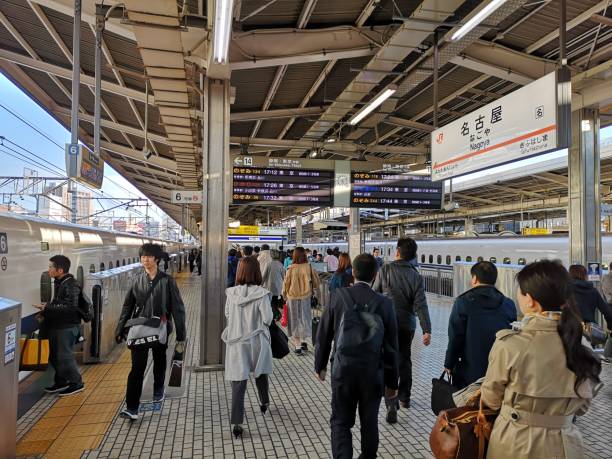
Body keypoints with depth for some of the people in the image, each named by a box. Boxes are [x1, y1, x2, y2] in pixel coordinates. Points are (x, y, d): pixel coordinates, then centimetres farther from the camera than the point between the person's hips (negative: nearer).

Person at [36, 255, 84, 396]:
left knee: (65, 356, -2)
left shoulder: (70, 285, -19)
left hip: (67, 326, -9)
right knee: (55, 356, 16)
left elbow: (70, 307, -26)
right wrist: (46, 308, 4)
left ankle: (76, 383, 11)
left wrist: (47, 308, -22)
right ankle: (61, 381, 30)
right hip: (57, 325, 9)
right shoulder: (59, 283, 9)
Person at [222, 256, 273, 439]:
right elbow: (267, 318, -14)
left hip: (236, 342, 1)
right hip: (257, 340, -1)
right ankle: (264, 403, 46)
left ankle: (237, 423, 3)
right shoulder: (261, 294, -16)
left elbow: (227, 315, 5)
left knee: (238, 381, 4)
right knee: (261, 373, 25)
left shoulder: (231, 293, -7)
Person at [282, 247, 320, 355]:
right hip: (306, 297, 1)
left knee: (295, 321, 10)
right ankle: (303, 341, 14)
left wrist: (285, 296, 13)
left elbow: (286, 283, -4)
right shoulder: (309, 267, -10)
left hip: (292, 298, -1)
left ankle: (298, 346, 13)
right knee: (304, 318, 19)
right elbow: (316, 282, 1)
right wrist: (312, 290, 21)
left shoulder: (291, 269, -14)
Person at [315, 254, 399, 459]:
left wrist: (320, 365, 11)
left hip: (343, 370, -1)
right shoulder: (384, 303, -9)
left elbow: (323, 334, -3)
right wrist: (391, 381, 9)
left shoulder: (337, 295, -9)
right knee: (369, 421, 21)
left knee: (340, 421, 11)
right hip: (373, 372, 1)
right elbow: (391, 347, -3)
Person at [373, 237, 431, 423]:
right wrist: (427, 330, -12)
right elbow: (421, 305, -11)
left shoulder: (385, 269, -10)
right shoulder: (416, 276, -5)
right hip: (407, 324, 3)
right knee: (405, 360, 20)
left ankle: (391, 404, -13)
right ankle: (404, 397, 34)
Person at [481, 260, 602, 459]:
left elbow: (491, 400, -6)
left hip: (514, 443, -3)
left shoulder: (508, 346, -23)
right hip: (563, 443, 4)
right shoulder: (584, 348, -10)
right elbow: (581, 406, 5)